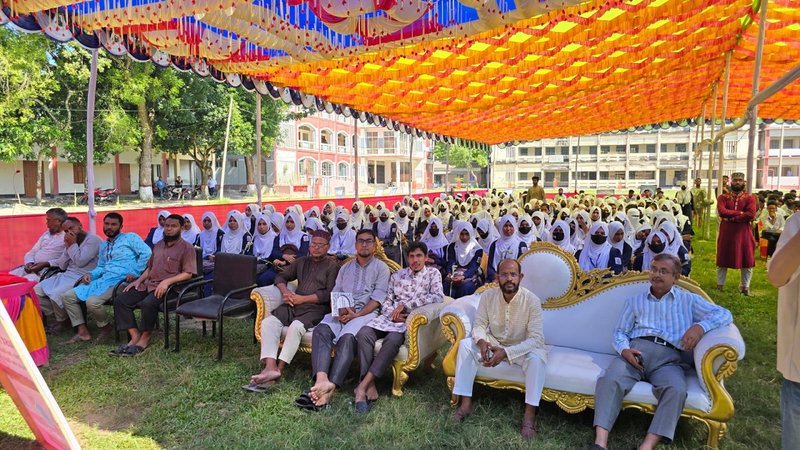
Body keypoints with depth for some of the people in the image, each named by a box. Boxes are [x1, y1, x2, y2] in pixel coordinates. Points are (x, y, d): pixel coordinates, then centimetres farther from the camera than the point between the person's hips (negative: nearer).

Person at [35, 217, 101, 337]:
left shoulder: (93, 239, -7)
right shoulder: (71, 242, 19)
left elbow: (80, 262, -16)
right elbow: (62, 266, 14)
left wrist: (73, 244, -8)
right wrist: (67, 245, 5)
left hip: (81, 278, -9)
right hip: (66, 275, 9)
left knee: (56, 294, -28)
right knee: (37, 290, -5)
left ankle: (63, 322, -1)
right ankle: (54, 319, 5)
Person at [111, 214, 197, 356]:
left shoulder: (187, 248, -3)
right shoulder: (158, 245, 21)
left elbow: (188, 273, -11)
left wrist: (167, 281, -23)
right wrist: (138, 280, 8)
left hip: (169, 287, -7)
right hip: (148, 284, 7)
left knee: (148, 303, -34)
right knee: (120, 301, -11)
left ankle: (145, 338, -14)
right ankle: (135, 336, -12)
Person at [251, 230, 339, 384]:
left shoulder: (332, 266, 5)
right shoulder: (302, 261, 24)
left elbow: (330, 294, -6)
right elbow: (281, 277, 25)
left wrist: (302, 299, -10)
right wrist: (285, 291, 2)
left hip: (317, 308, -5)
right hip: (294, 305, 6)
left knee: (296, 326, -34)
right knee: (268, 322, -20)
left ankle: (279, 369, -28)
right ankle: (270, 367, -31)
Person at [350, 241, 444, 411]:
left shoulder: (433, 273, 9)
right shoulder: (397, 275, 20)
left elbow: (438, 297, -9)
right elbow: (386, 301, 16)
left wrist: (405, 305, -12)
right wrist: (392, 313, -9)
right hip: (390, 317, 4)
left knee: (393, 339, -37)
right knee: (364, 333, -27)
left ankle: (363, 385, -35)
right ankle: (370, 386, -29)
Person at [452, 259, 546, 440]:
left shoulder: (532, 300, -22)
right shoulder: (488, 296, -13)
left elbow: (536, 339, -26)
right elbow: (479, 325, -7)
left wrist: (506, 352, -37)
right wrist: (482, 341, -32)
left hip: (521, 348, -3)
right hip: (493, 343, 3)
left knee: (536, 356, -34)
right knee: (465, 345, -20)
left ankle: (530, 415, -24)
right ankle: (466, 403, -16)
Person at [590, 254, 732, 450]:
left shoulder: (689, 300, 21)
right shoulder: (635, 301, 25)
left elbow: (724, 314, 11)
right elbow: (620, 331, 19)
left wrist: (700, 326, -11)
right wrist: (625, 349, -6)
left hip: (670, 358, 0)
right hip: (636, 350, 1)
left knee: (676, 390, -36)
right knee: (610, 380, -32)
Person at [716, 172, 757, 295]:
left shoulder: (749, 198, 2)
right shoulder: (723, 197, 2)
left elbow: (751, 215, -13)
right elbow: (722, 211, -15)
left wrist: (731, 217, -15)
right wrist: (740, 213, -14)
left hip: (744, 232, 0)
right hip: (726, 232, 0)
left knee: (747, 260, 4)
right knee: (723, 259, 7)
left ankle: (745, 286, 18)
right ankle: (719, 285, 17)